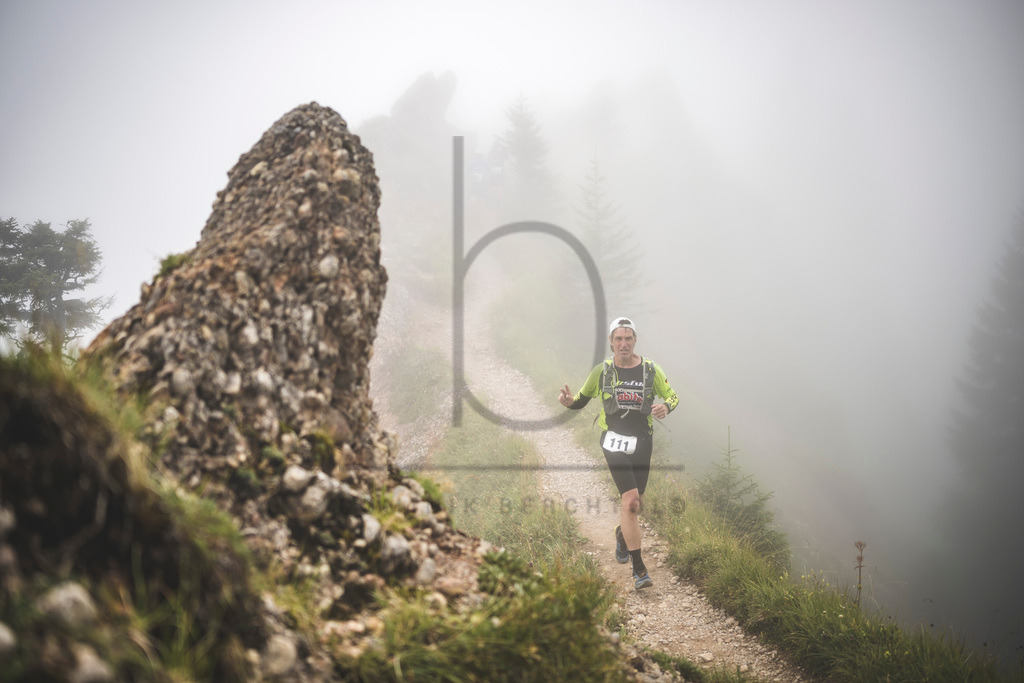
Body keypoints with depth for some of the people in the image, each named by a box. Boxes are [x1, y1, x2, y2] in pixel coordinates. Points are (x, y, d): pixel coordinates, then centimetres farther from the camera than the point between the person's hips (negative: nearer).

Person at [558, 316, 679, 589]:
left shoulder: (650, 369, -1)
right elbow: (582, 398, 10)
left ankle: (622, 535, 51)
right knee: (631, 502, -17)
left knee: (633, 502, 14)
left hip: (642, 443, 3)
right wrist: (568, 401, -13)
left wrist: (665, 407, -17)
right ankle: (639, 569, -14)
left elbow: (672, 396, 6)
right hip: (615, 442, -2)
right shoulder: (601, 371, -1)